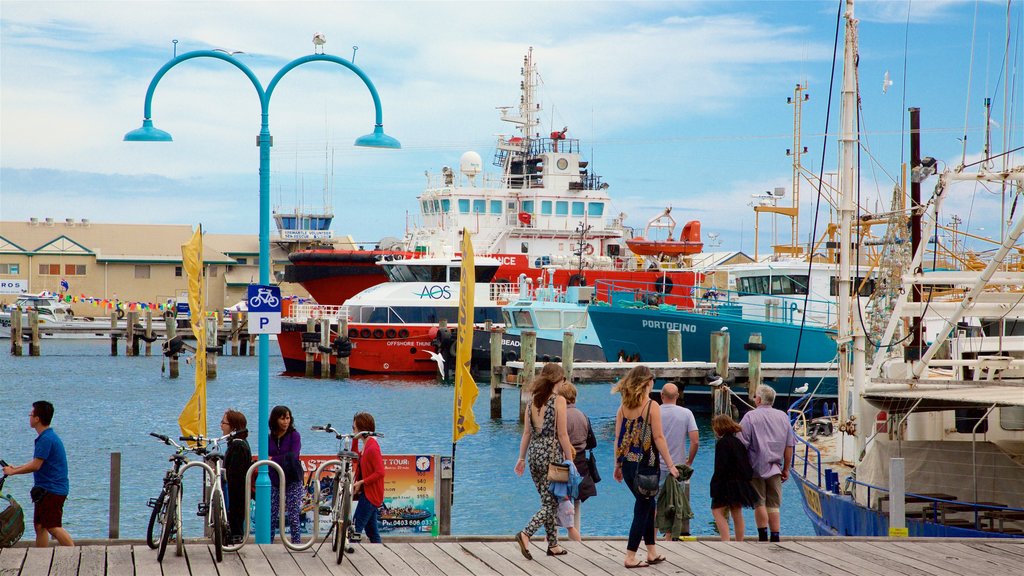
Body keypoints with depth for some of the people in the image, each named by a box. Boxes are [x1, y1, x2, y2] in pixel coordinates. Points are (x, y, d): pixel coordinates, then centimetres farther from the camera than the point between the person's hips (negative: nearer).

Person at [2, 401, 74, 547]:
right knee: (40, 526, 10)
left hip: (53, 490, -10)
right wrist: (16, 468, 20)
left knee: (53, 527, -13)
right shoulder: (47, 436, 15)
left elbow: (35, 465, -20)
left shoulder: (46, 439, -18)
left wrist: (13, 471, -9)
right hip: (46, 489, 10)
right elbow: (37, 462, 23)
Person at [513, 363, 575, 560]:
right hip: (552, 453, -7)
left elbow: (527, 433, 10)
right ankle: (526, 534, -20)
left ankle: (553, 545, 20)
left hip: (535, 452, 7)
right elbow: (562, 435, -11)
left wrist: (522, 458, 16)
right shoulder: (558, 400, -10)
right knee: (552, 503, -2)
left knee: (548, 501, 15)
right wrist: (570, 460, -5)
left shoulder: (534, 400, 8)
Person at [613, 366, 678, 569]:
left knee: (648, 505, 20)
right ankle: (631, 557, 2)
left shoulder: (624, 406, 5)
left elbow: (618, 437, 6)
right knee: (642, 509, 3)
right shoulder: (652, 406, -10)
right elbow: (658, 438, -12)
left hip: (627, 463, 6)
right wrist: (670, 465, -6)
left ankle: (652, 552, 25)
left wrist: (618, 464, 15)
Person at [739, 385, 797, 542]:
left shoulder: (750, 417, -7)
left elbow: (742, 445, -11)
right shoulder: (783, 416, 8)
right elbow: (789, 446, 9)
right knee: (774, 505, 7)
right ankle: (775, 538, 4)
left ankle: (763, 536, -3)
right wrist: (786, 469, 16)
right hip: (775, 469, 4)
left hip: (756, 468, -4)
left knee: (759, 503, 1)